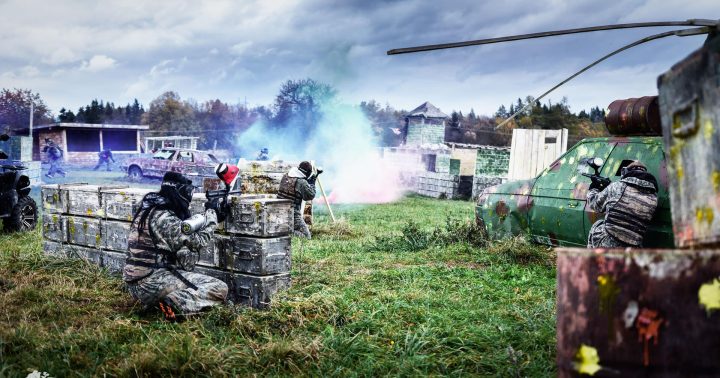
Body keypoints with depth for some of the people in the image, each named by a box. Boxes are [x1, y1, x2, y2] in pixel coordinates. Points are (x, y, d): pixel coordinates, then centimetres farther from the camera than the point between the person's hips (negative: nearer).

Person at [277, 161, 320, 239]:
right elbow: (311, 196, -5)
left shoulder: (285, 176, 5)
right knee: (306, 236, 0)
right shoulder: (302, 182, -17)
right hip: (293, 214, -7)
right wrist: (312, 182, 2)